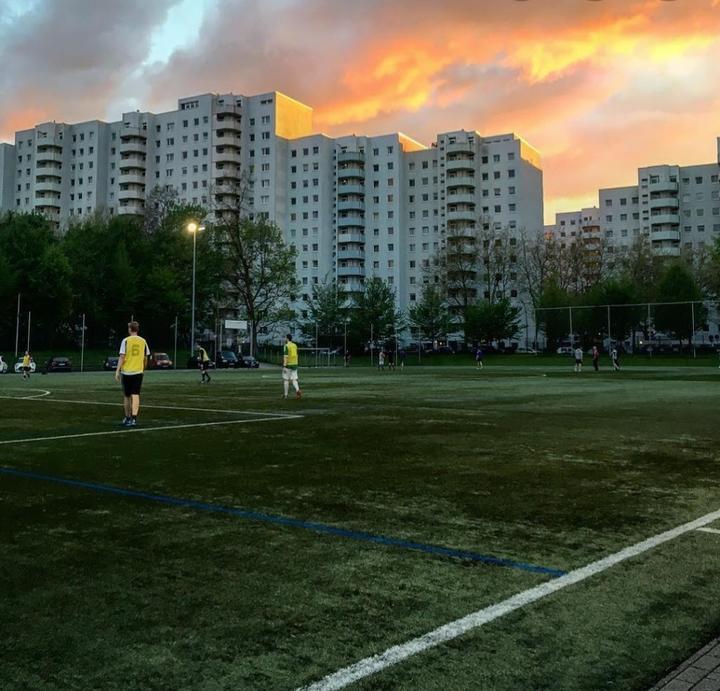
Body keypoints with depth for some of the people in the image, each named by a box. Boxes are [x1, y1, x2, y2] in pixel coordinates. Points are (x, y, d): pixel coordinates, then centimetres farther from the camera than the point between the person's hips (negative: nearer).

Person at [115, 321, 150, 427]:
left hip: (126, 372, -1)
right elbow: (145, 358, 10)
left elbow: (122, 357, -10)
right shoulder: (143, 341, 4)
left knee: (127, 396, 12)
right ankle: (134, 418, -15)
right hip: (138, 372, 2)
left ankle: (127, 418, 24)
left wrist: (117, 371, -7)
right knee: (135, 395, -2)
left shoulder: (126, 341, -5)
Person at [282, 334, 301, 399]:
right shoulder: (295, 345, 11)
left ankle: (286, 395, 10)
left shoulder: (286, 346, -12)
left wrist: (284, 366, -19)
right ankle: (297, 391, -23)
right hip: (294, 364, 6)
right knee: (294, 380, 2)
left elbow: (285, 356, -18)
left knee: (286, 380, 6)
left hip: (288, 365, -6)